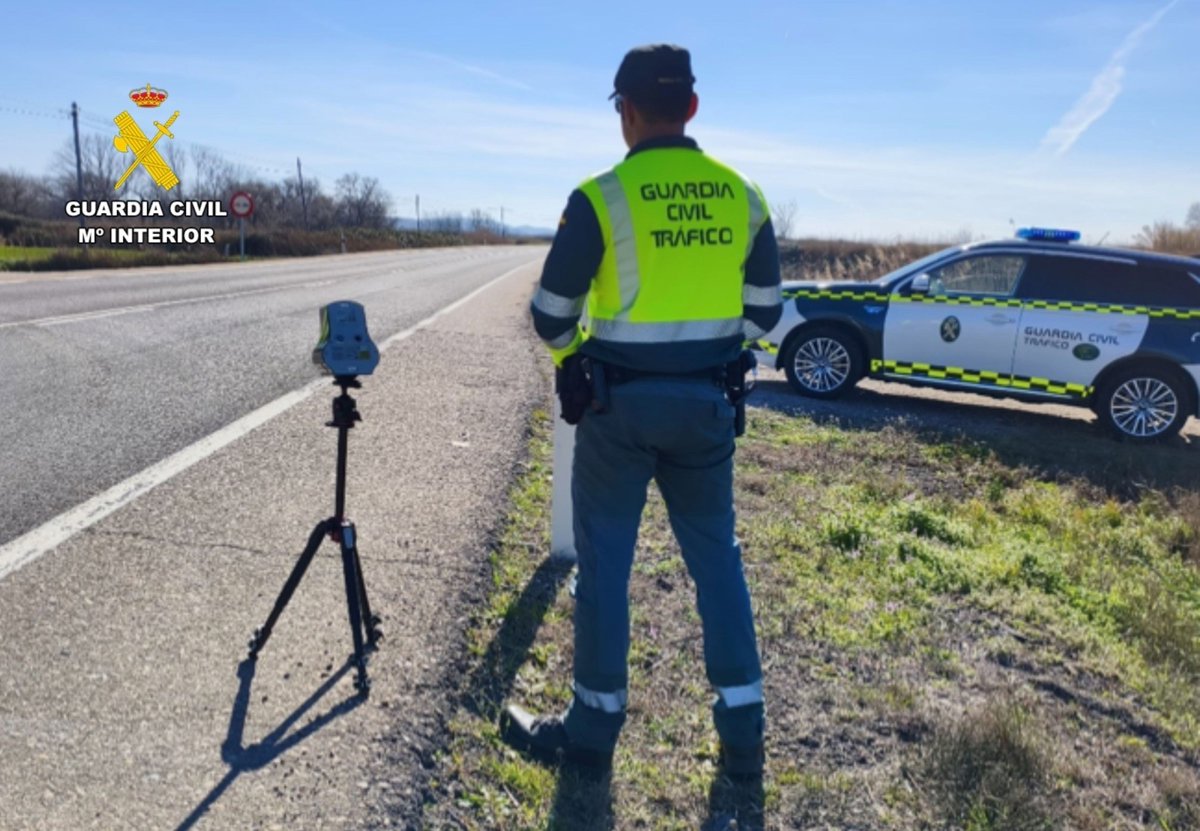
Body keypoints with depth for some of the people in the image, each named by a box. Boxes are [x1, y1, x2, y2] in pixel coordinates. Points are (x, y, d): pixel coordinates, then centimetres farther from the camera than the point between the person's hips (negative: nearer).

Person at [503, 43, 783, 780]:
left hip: (621, 403, -4)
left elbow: (551, 317, -6)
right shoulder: (743, 195, 3)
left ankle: (593, 729, 21)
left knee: (604, 562, 8)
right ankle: (743, 729, 22)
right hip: (706, 403, 4)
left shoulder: (602, 196, -11)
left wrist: (575, 354, 16)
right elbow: (764, 313, 9)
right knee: (717, 556, 14)